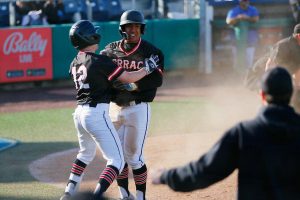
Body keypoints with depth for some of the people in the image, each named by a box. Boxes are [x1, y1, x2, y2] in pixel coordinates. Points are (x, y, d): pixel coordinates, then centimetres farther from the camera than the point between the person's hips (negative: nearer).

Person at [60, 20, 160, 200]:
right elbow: (128, 78, -12)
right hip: (97, 114, -8)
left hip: (79, 112, 8)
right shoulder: (100, 61, -15)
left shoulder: (75, 63, 9)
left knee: (86, 153, 30)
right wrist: (148, 68, 1)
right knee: (117, 160, -6)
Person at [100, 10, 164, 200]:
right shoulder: (111, 50, 6)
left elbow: (157, 80, -14)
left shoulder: (151, 52, -6)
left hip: (138, 108, -4)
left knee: (134, 156, -3)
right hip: (115, 107, 4)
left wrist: (133, 86, -27)